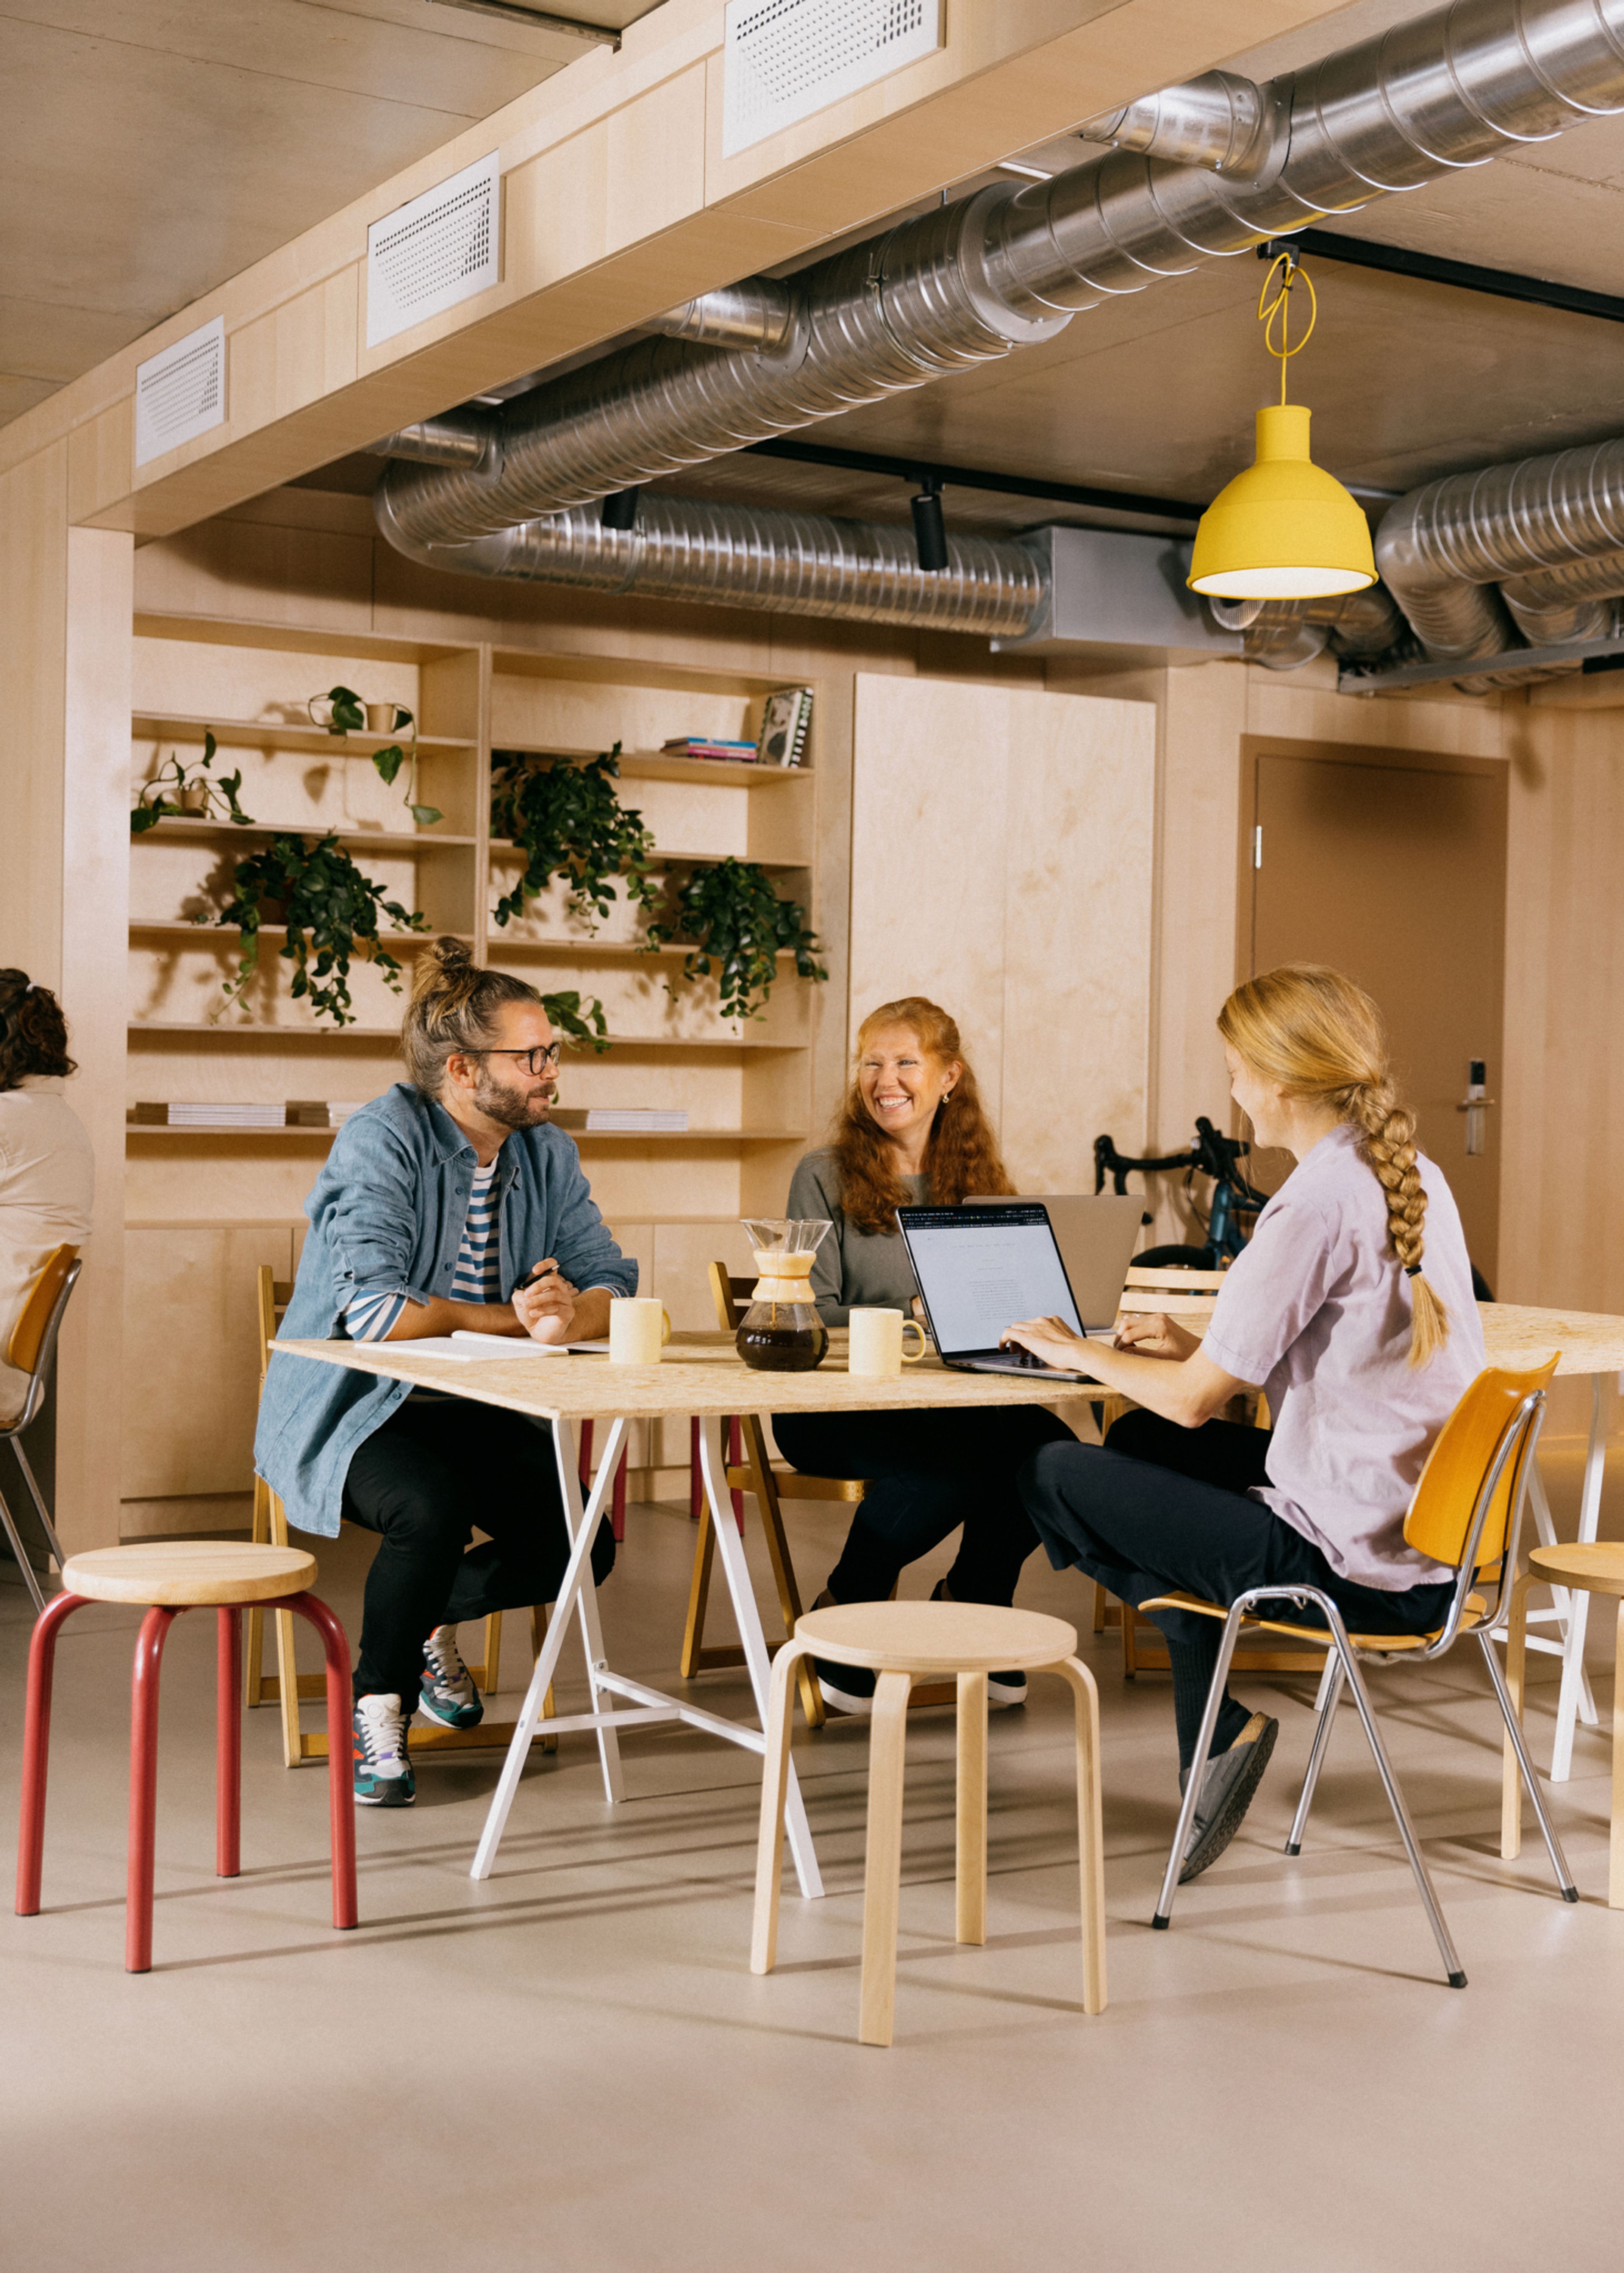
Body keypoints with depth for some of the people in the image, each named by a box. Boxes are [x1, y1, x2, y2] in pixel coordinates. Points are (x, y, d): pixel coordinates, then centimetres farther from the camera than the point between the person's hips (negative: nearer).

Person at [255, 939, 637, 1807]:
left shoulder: (548, 1154, 3)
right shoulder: (381, 1140, -17)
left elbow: (611, 1284, -5)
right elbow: (371, 1309, -29)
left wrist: (574, 1318, -31)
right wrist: (512, 1319, -17)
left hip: (478, 1412, 6)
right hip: (352, 1409, -6)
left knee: (584, 1546, -12)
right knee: (432, 1509, -35)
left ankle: (427, 1619, 18)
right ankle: (377, 1700, -7)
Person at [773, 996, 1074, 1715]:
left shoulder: (975, 1178, 17)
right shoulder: (825, 1176, 3)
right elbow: (811, 1315, -5)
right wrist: (913, 1315, -18)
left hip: (949, 1396, 4)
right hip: (832, 1404, -4)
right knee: (959, 1457, -35)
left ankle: (971, 1600, 3)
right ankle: (841, 1619, -7)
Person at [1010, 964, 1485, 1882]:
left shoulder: (1318, 1204, -20)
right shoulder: (1416, 1177, 8)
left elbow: (1195, 1399, -15)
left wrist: (1074, 1351, 2)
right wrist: (1198, 1345, 16)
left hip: (1354, 1562, -9)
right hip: (1433, 1537, 9)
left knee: (1054, 1476, 2)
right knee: (1143, 1444, 25)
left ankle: (1222, 1733, 18)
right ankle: (1210, 1756, 26)